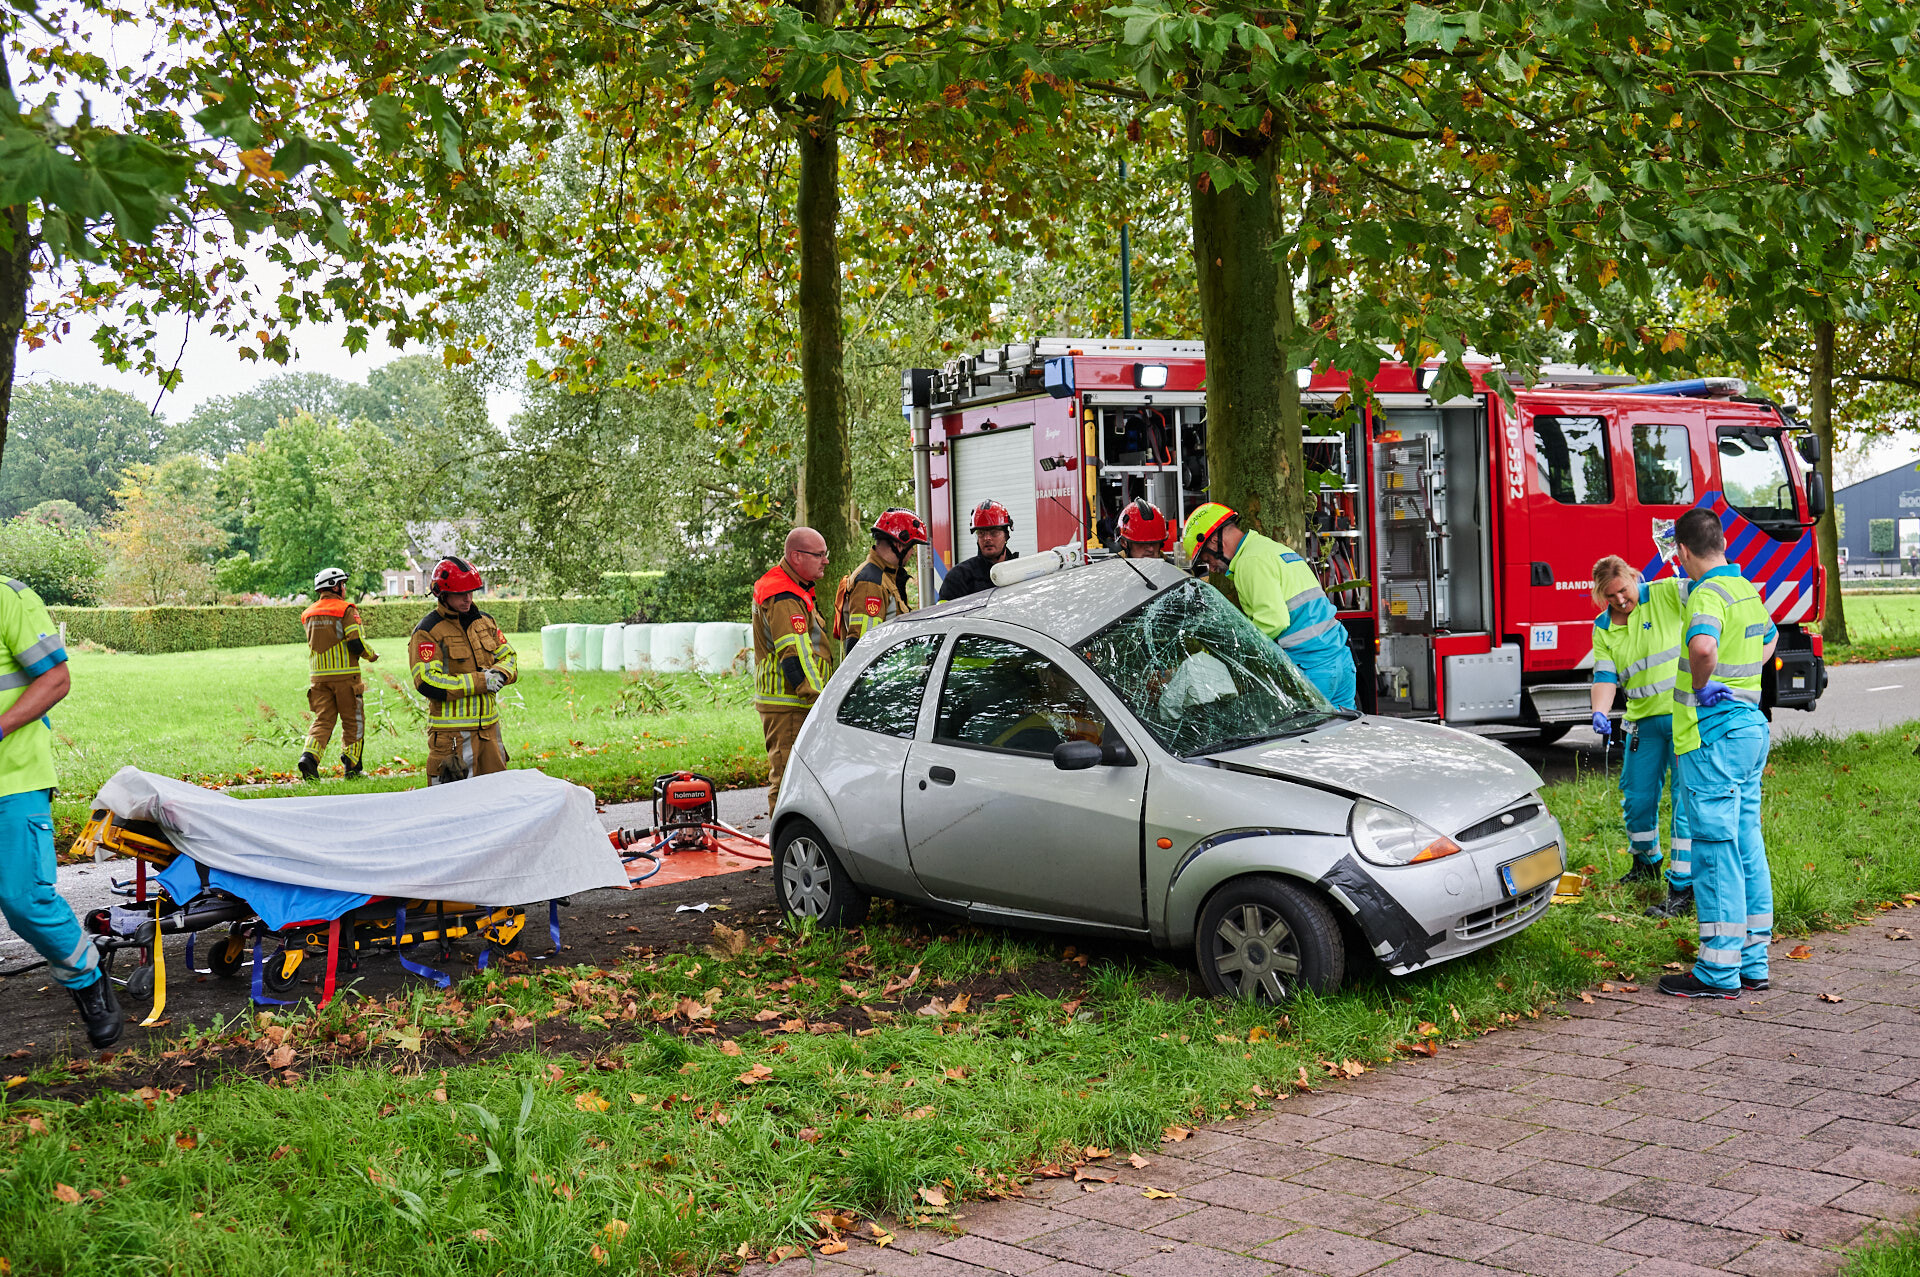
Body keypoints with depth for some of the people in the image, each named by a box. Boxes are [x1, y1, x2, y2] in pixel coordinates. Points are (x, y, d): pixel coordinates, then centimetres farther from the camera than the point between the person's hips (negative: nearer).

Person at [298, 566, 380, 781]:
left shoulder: (309, 613, 12)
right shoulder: (346, 610, -8)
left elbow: (316, 643, 18)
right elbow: (356, 643, -16)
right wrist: (371, 655, 3)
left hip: (318, 675, 5)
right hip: (344, 674, -5)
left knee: (323, 719, 6)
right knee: (352, 721, 7)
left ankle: (310, 756, -17)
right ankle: (352, 767, 9)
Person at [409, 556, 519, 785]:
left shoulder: (484, 622, 11)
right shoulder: (427, 632, -10)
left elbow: (508, 656, 18)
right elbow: (428, 683, -18)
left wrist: (500, 674, -7)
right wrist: (479, 682, -19)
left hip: (489, 725, 7)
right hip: (452, 730, -6)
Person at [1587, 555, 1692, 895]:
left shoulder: (1664, 594, -4)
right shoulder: (1602, 629, 8)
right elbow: (1605, 676, 1)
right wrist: (1600, 713, -16)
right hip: (1644, 720, 5)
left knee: (1686, 796, -8)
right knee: (1636, 797, 12)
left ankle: (1683, 884, -5)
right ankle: (1646, 862, 38)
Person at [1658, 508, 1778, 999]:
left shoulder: (1708, 594, -16)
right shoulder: (1748, 591, 13)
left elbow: (1702, 646, -38)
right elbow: (1769, 637, 35)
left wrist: (1701, 685, -20)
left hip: (1713, 734, -9)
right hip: (1751, 726, 9)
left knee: (1716, 851, -5)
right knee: (1748, 847, 13)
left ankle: (1719, 972, -1)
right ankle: (1753, 962, 19)